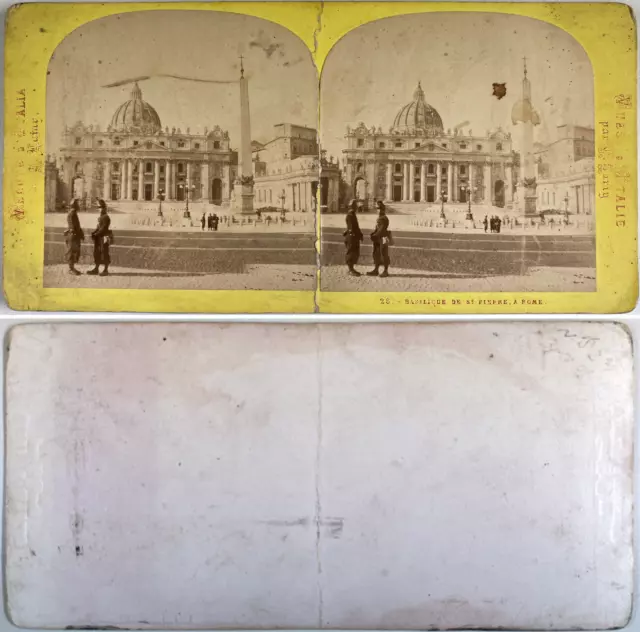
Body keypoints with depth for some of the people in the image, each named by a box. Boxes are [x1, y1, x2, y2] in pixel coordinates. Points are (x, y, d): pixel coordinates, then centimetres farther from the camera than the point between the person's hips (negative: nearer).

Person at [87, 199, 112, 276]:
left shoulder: (106, 217, -12)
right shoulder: (100, 217, 16)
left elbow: (103, 228, -18)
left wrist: (96, 234, -18)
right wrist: (94, 233, 4)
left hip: (104, 238, -9)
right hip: (99, 238, 9)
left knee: (104, 253, -3)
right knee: (96, 253, 11)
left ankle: (106, 270, 3)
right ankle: (96, 269, 19)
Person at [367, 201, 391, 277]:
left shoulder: (385, 219, -13)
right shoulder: (379, 219, 15)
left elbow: (382, 229, -20)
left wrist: (375, 235, -21)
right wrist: (373, 234, 7)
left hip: (383, 239, -9)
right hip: (378, 239, 9)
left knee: (384, 255, -3)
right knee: (376, 254, 10)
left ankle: (385, 271, 3)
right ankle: (376, 270, 15)